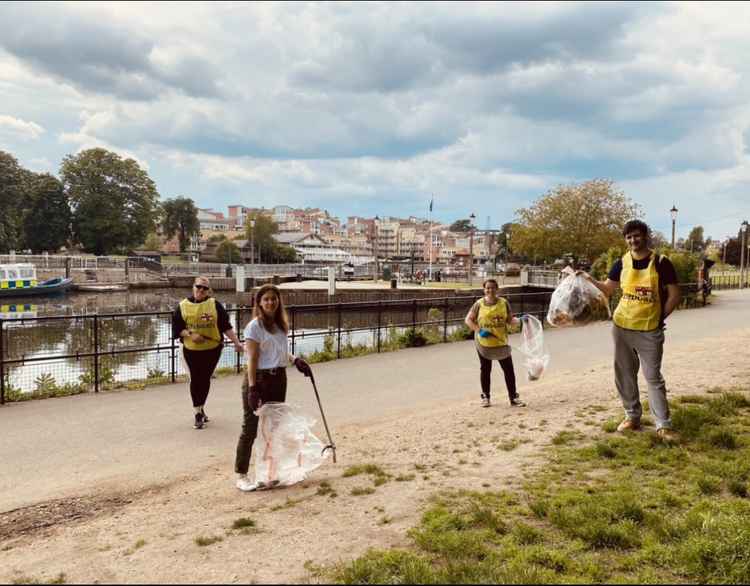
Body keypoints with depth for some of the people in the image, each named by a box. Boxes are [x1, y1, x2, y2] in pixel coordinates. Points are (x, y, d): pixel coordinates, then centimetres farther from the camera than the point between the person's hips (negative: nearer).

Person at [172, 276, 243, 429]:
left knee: (205, 379, 10)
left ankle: (201, 408, 31)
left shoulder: (214, 304, -2)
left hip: (213, 349, 1)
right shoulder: (183, 306, -1)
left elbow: (226, 326, -4)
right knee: (195, 380, 1)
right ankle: (198, 413, 13)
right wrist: (191, 334, -17)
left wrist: (236, 342, -10)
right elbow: (177, 328, 0)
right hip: (191, 350, 0)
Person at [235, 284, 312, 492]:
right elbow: (252, 359, -15)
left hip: (279, 378, 8)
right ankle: (241, 475, 8)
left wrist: (295, 360, 3)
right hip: (259, 379, -7)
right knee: (250, 428, -2)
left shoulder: (280, 325, 10)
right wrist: (252, 388, -20)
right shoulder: (255, 326, -11)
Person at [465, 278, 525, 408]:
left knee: (509, 369, 2)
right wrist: (478, 330, -15)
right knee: (485, 370, 10)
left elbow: (510, 319, 5)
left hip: (501, 342, 1)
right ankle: (485, 397, 23)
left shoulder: (504, 302, 0)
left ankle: (513, 397, 11)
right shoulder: (479, 304, -4)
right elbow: (468, 319, -1)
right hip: (484, 343, -1)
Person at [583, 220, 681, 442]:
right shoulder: (621, 263, 2)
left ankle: (663, 425, 7)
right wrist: (589, 279, -6)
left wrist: (659, 318, -3)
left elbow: (674, 295, -3)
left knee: (653, 377, -1)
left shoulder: (661, 263, -7)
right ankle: (632, 417, 26)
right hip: (622, 327, 4)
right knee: (624, 375, 11)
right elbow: (607, 290, 8)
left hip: (650, 331, -4)